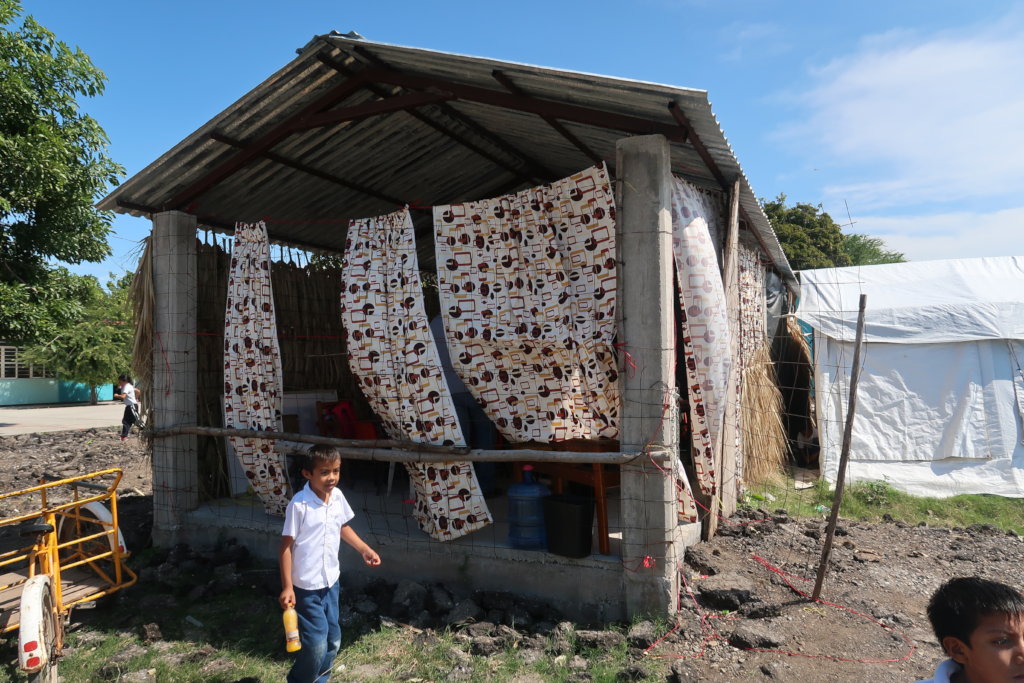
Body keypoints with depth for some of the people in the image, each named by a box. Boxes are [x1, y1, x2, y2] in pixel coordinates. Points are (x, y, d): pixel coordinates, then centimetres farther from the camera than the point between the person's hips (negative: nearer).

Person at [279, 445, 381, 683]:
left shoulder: (337, 496, -3)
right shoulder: (299, 505, -21)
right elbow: (286, 546, -15)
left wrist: (365, 549, 10)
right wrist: (287, 587, -17)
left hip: (331, 581, 6)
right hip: (307, 587, -6)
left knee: (333, 640, 16)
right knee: (317, 644, -3)